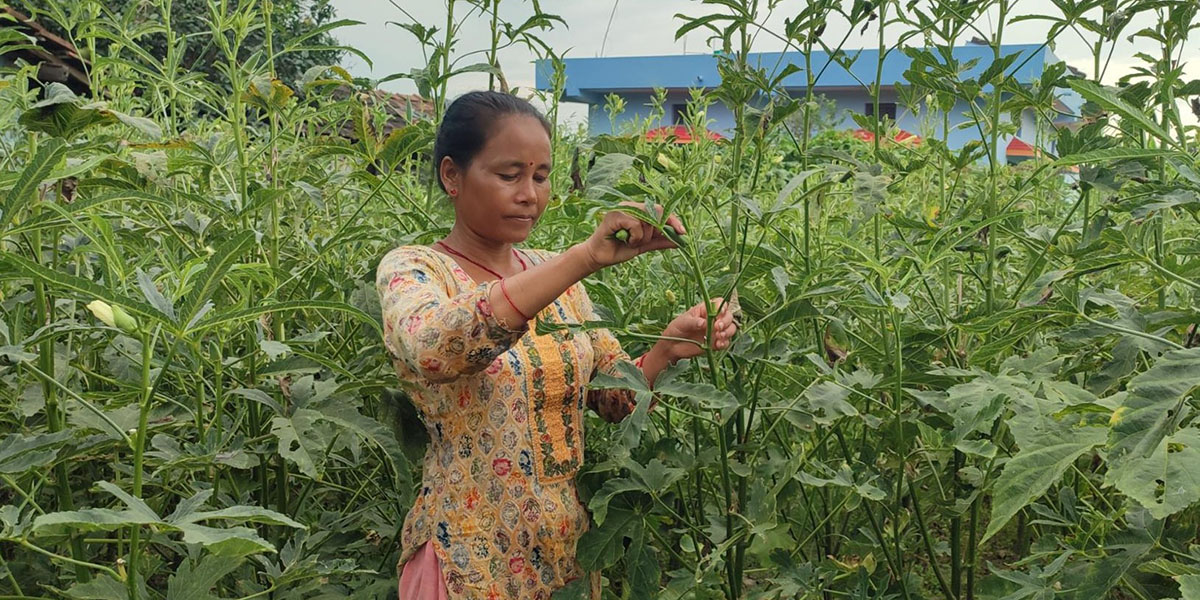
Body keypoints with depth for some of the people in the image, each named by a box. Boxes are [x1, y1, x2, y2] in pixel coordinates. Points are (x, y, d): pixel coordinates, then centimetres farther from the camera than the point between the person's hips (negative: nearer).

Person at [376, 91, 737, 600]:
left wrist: (668, 349, -15)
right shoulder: (412, 269, -11)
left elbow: (617, 396, 6)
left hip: (569, 544, 5)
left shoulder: (554, 276, 5)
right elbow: (430, 348, -34)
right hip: (472, 558, -5)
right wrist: (585, 258, -39)